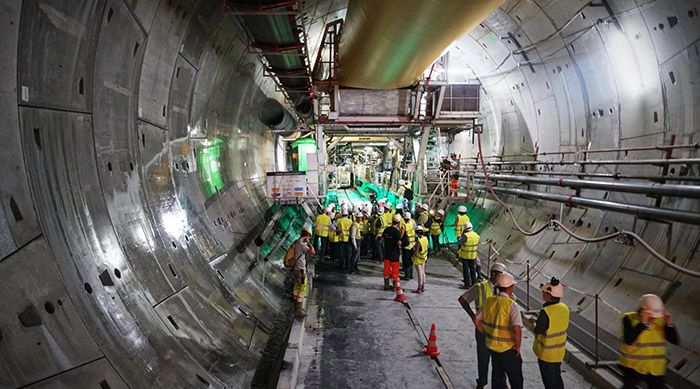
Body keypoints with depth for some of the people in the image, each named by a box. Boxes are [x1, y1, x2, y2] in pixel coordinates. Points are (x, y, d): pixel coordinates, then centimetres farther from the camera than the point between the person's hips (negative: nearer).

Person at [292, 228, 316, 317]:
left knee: (297, 288, 19)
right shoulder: (301, 244, -23)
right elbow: (313, 252, -30)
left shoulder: (296, 243, 9)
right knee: (302, 290, -2)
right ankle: (298, 310, 2)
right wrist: (308, 242, -18)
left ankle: (297, 307, 30)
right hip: (300, 271, -10)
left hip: (295, 269, 10)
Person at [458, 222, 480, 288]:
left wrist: (462, 234, -12)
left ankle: (467, 284, 4)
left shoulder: (466, 236, -24)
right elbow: (477, 245, 8)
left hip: (465, 255, -5)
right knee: (472, 269, 16)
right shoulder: (476, 235, -3)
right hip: (473, 255, 5)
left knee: (466, 270, 3)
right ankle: (474, 283, 21)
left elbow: (459, 242, -20)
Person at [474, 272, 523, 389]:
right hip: (507, 349, -6)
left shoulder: (488, 301, -3)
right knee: (516, 379, 12)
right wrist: (518, 345, -15)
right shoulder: (511, 305, -22)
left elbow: (477, 321, 4)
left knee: (497, 375, 22)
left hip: (491, 345, 6)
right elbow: (516, 329, -31)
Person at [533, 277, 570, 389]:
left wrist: (534, 324, -4)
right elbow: (564, 327, 7)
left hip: (546, 354, -7)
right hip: (559, 352, 7)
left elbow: (538, 333, -23)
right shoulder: (565, 308, -6)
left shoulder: (545, 312, -29)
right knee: (557, 378, 24)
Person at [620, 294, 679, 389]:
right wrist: (642, 323, -29)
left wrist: (668, 323, -16)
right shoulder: (629, 318, -13)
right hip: (633, 367, -3)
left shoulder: (661, 320, -1)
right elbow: (629, 340, -26)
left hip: (656, 369, 4)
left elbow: (675, 341, -3)